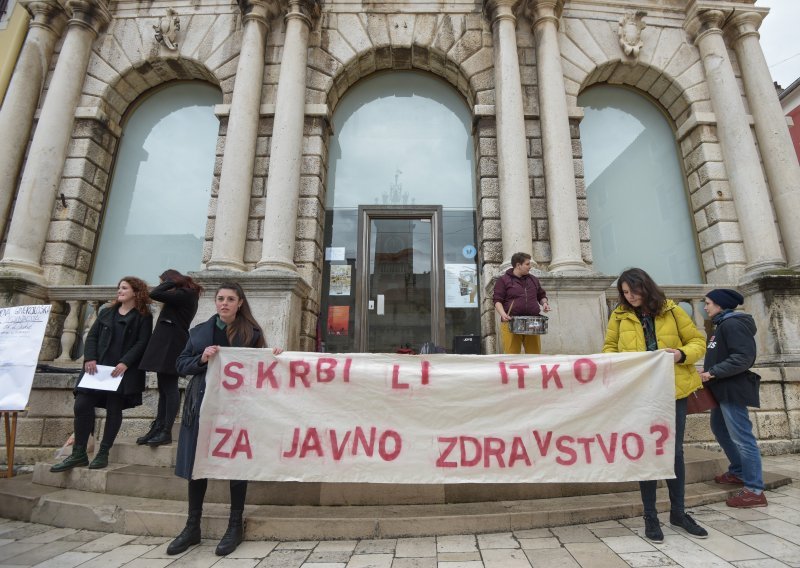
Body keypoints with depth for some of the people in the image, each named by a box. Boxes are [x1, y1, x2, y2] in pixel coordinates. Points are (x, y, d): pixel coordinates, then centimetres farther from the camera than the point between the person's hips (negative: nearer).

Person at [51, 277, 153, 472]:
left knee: (114, 409, 0)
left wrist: (125, 363, -20)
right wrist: (90, 358, -6)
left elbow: (142, 343, -9)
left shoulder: (143, 317, 1)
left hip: (123, 371, -5)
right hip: (98, 367, 5)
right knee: (82, 405, -1)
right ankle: (79, 453, 12)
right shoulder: (106, 313, 18)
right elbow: (92, 336, 10)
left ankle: (103, 454, 11)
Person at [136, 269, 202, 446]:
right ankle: (157, 429, 12)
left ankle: (166, 432, -4)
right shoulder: (185, 295, 20)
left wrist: (170, 282, -6)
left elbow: (154, 294, -17)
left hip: (171, 344, -10)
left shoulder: (184, 294, -10)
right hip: (167, 344, 10)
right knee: (164, 388, 9)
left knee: (169, 388, -8)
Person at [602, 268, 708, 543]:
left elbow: (697, 341, 5)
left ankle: (677, 512, 27)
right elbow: (609, 347, 9)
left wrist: (682, 354, -15)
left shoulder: (671, 310, 2)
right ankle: (650, 516, 18)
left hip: (673, 389, 1)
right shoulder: (620, 315, 2)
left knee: (675, 451, 9)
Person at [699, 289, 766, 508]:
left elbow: (743, 358, -22)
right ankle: (738, 472, 32)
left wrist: (713, 373, -22)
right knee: (720, 429, 19)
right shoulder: (722, 325, 16)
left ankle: (755, 491, 2)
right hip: (722, 389, 11)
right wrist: (708, 371, 8)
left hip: (732, 389, -11)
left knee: (741, 437, -5)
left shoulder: (733, 324, -14)